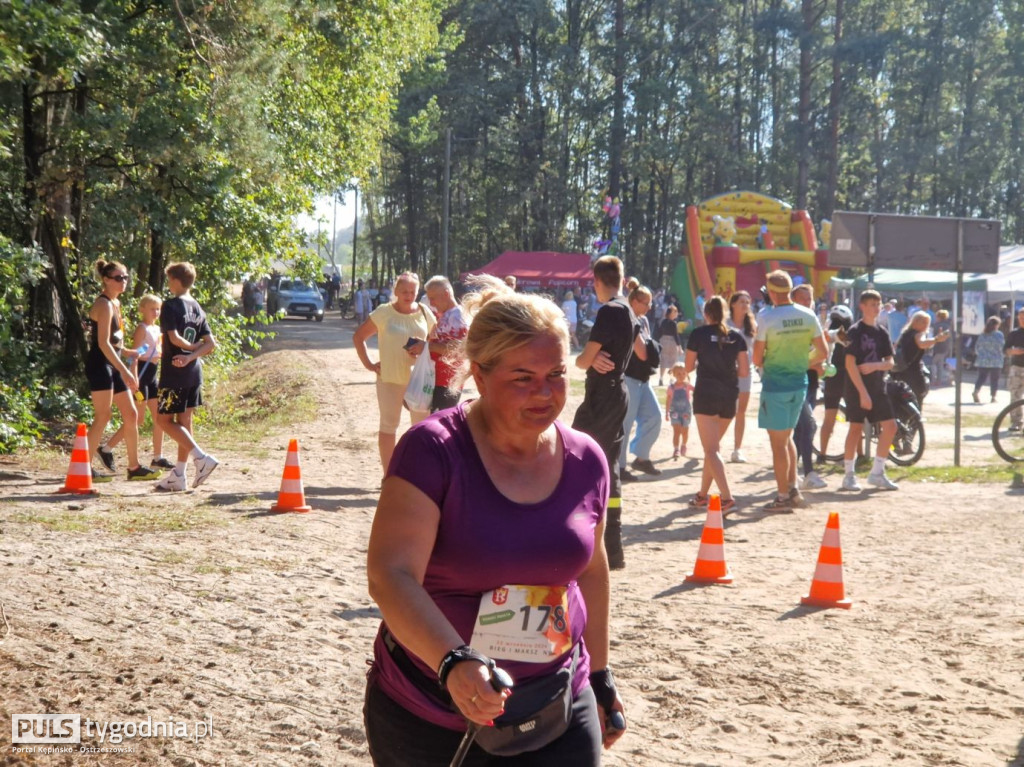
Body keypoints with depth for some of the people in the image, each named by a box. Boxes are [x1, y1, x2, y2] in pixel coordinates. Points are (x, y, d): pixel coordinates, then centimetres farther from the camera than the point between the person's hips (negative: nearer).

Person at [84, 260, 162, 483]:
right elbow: (103, 343, -21)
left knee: (131, 414, 10)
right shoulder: (104, 305, -13)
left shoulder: (116, 303, 16)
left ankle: (134, 467, 17)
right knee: (102, 418, -10)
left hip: (113, 366, 10)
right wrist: (124, 371, -25)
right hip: (100, 365, -10)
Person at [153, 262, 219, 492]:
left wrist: (191, 347, -4)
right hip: (194, 372, 8)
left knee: (163, 420, 1)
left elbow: (174, 338, -21)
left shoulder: (170, 306, -11)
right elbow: (211, 343, 4)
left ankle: (201, 457, -12)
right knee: (184, 421, 11)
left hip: (174, 373, -8)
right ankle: (179, 476, 14)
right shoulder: (197, 308, 11)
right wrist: (191, 356, -8)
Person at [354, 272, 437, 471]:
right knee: (388, 425, 5)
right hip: (390, 378, -2)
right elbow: (358, 337, 2)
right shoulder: (384, 313, -4)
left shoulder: (424, 313, 3)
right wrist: (368, 364, -4)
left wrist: (425, 347, -11)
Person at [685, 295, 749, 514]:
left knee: (712, 450, -7)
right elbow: (744, 371, 3)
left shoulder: (698, 334, -2)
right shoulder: (736, 336, 5)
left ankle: (727, 498, -22)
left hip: (705, 393, -4)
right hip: (729, 397, 4)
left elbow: (688, 367, 3)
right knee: (713, 445, 20)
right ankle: (702, 495, 28)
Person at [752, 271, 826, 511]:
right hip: (799, 383, 5)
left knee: (778, 442, 2)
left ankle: (783, 497, 6)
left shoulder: (766, 317, -14)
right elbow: (823, 352, 4)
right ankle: (794, 489, 16)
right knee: (786, 437, 20)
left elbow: (757, 359, -11)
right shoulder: (808, 316, 0)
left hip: (775, 384, -5)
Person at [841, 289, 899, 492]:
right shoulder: (855, 331, -8)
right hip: (857, 388, -6)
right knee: (856, 428, -3)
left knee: (890, 426, 1)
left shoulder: (881, 333, 11)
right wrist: (862, 392, -19)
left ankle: (877, 473, 10)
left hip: (878, 387, 6)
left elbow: (890, 363, 8)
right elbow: (850, 363, -14)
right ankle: (849, 475, 7)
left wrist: (875, 365, -15)